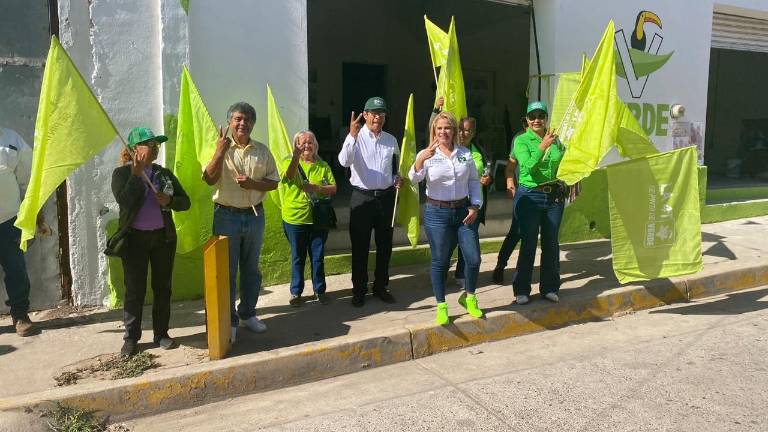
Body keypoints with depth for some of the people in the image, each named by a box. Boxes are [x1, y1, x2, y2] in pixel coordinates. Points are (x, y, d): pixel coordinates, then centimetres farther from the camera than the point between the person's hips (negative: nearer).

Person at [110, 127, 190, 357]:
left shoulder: (164, 173, 7)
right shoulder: (122, 173, -3)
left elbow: (185, 202, 7)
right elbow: (124, 201, -20)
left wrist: (169, 201, -13)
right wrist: (136, 173, -21)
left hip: (163, 237, 3)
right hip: (135, 239, -3)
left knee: (162, 287, 9)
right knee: (135, 290, 2)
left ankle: (161, 333, 20)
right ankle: (131, 337, 14)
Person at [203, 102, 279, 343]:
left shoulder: (262, 151, 5)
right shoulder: (221, 148, -2)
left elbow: (273, 182, 4)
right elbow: (209, 179, -14)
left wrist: (253, 184, -13)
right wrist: (220, 151, -21)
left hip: (255, 215, 3)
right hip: (227, 216, -3)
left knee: (251, 269, 13)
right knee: (227, 270, 3)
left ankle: (248, 313, 28)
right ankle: (229, 320, 14)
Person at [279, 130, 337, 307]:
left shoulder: (323, 166, 7)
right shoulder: (290, 162, -1)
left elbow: (334, 188, 2)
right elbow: (289, 175, -25)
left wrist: (317, 188, -16)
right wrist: (296, 156, -43)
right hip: (295, 219, -2)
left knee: (318, 257, 10)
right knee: (298, 258, 9)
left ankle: (319, 290, 24)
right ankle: (296, 292, 21)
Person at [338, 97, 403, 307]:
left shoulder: (391, 140, 8)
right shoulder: (356, 137, -7)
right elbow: (344, 161, -26)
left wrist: (397, 179, -1)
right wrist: (353, 135, -37)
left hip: (386, 197, 4)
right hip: (362, 198, -4)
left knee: (384, 246, 13)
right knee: (360, 247, 4)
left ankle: (381, 287, 28)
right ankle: (359, 290, 18)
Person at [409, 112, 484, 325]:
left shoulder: (465, 153, 5)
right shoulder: (427, 154, -4)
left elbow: (474, 180, 10)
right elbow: (414, 178, -19)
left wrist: (475, 206, 0)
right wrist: (421, 159, -38)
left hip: (463, 211, 3)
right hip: (437, 213, -3)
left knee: (473, 258, 2)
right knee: (440, 261, 6)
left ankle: (468, 297, 28)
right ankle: (441, 306, 22)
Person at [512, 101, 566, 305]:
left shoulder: (555, 139, 9)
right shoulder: (521, 141, -4)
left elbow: (563, 164, 22)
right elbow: (528, 166, -20)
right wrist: (543, 146, -28)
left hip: (554, 196, 5)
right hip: (530, 196, -4)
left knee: (551, 243, 10)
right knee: (528, 244, -2)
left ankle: (549, 287, 22)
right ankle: (522, 290, 9)